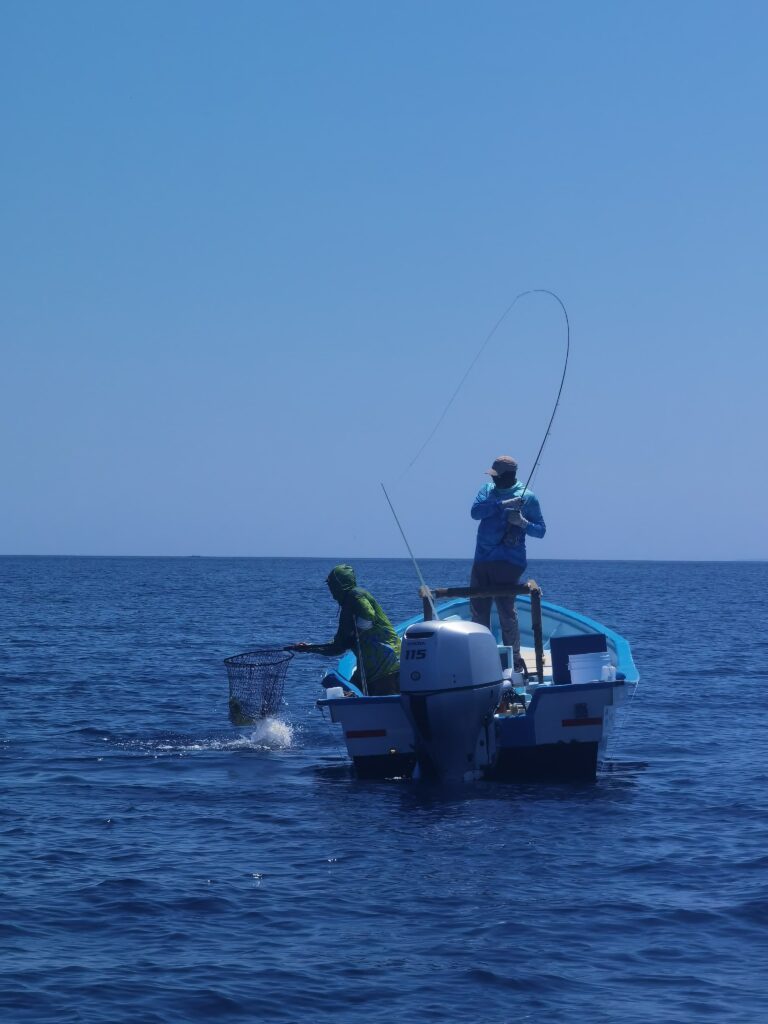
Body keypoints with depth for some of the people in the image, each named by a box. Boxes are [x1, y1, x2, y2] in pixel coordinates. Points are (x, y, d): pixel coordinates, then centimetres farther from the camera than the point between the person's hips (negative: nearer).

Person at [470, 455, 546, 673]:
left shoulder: (527, 497, -1)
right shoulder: (488, 489, 12)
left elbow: (541, 530, 1)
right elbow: (475, 511, -6)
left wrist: (522, 523, -18)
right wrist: (502, 504, -17)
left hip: (508, 562, -5)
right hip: (482, 559, 5)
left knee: (506, 610, -10)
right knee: (478, 610, 7)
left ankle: (515, 659, -4)